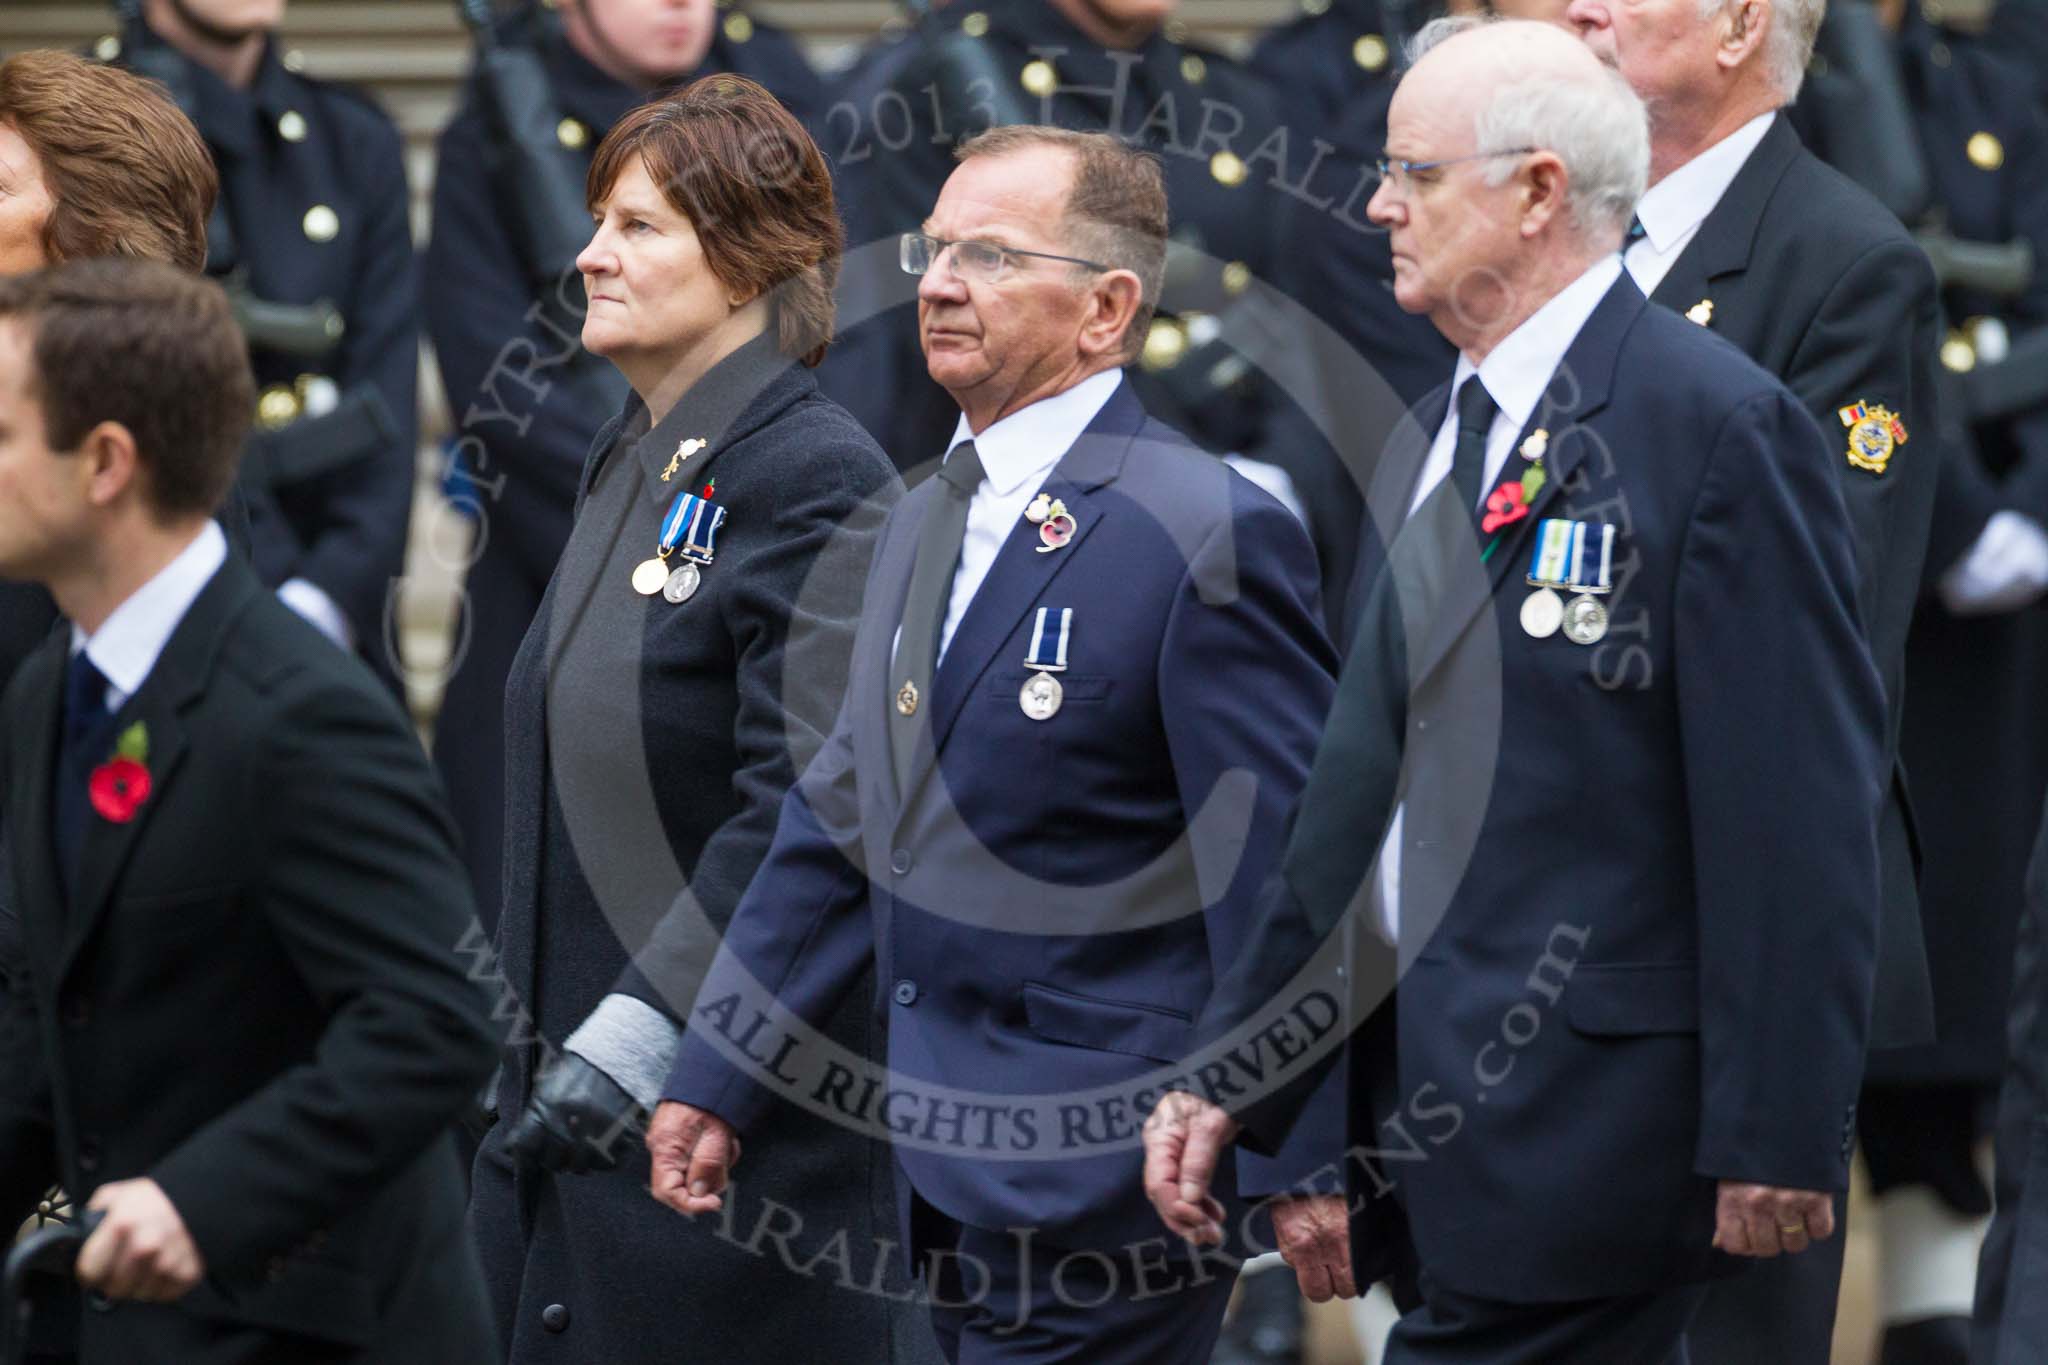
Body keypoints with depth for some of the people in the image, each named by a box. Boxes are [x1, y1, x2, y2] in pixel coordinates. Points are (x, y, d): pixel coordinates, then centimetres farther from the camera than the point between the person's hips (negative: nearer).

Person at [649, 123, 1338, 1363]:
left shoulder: (1210, 536, -13)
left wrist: (1292, 1173, -15)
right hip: (953, 1168, 8)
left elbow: (1282, 880, -14)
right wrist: (718, 1080, 16)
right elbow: (844, 828, 20)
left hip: (1098, 1186, -8)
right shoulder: (926, 523, 15)